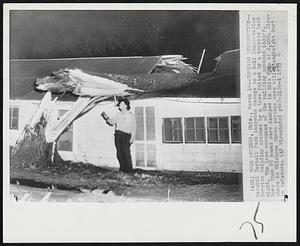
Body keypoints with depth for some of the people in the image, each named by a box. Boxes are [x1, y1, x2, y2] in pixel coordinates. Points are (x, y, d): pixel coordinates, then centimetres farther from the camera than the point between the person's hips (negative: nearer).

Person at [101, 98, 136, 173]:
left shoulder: (130, 115, 1)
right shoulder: (118, 114, 15)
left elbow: (133, 127, -1)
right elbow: (112, 122, 17)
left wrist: (132, 137, -9)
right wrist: (106, 117, -1)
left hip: (126, 135, -5)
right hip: (117, 135, 5)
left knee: (126, 153, -9)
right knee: (119, 153, 4)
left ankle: (129, 169, 0)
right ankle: (122, 168, 14)